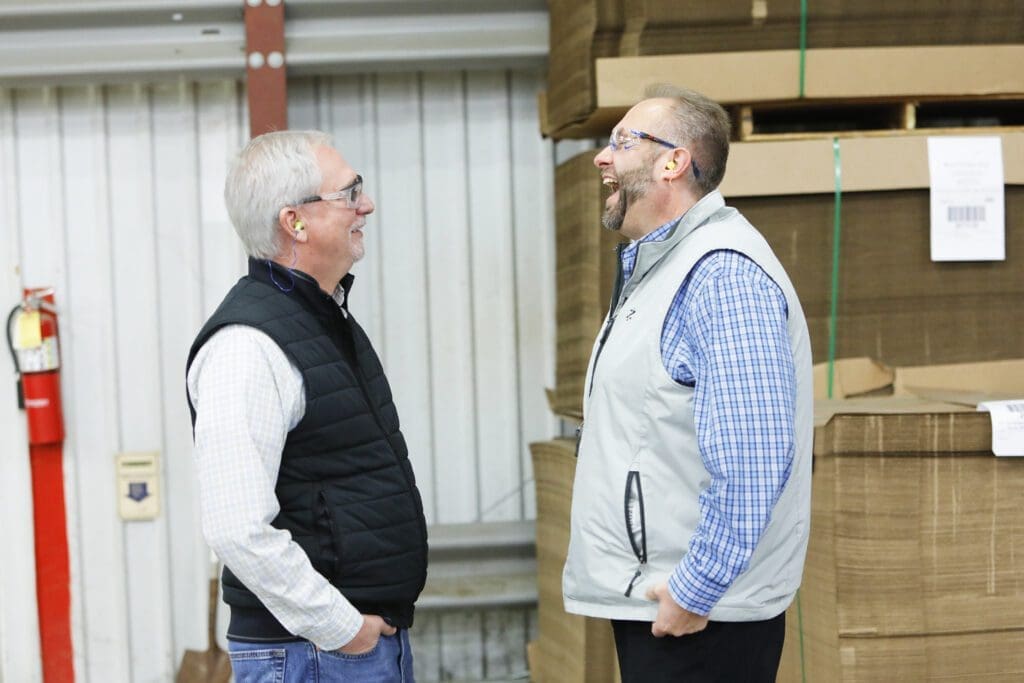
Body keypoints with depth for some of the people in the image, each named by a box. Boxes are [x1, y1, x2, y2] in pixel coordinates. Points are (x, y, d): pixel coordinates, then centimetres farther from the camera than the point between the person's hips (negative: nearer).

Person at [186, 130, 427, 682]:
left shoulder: (330, 317, 13)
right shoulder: (247, 346, -19)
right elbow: (237, 529, -26)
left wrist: (382, 623, 17)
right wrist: (341, 629, -18)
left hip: (382, 634, 9)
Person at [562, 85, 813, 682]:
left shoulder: (723, 273, -18)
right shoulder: (651, 265, 15)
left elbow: (753, 461, -26)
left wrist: (694, 593, -22)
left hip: (698, 619, -10)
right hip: (646, 607, 10)